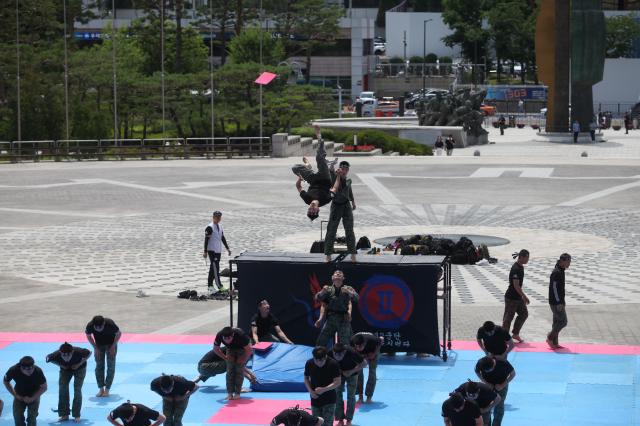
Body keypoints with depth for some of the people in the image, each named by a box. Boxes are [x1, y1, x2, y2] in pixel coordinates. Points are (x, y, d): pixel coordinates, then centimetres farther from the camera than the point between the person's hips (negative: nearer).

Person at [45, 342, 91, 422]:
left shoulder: (78, 352, -39)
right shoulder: (56, 355, -35)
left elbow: (89, 353, -18)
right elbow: (48, 358, -12)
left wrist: (80, 363, -23)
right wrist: (60, 365, -19)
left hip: (79, 368, -2)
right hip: (65, 369, 2)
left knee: (77, 390, -11)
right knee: (62, 389, -9)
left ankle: (76, 415, -1)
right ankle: (64, 414, 2)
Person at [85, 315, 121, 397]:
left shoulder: (110, 324, -34)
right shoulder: (90, 326, -29)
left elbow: (118, 334, -15)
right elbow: (88, 335, -6)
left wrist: (113, 346, -16)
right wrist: (95, 347, -10)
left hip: (110, 345, -2)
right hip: (99, 345, 2)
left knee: (111, 366, -7)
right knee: (99, 366, -2)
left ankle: (107, 389, -1)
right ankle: (101, 388, 6)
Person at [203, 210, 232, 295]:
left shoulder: (220, 226, 14)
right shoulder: (210, 227, -11)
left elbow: (223, 238, 21)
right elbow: (206, 240, -13)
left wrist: (227, 248, 18)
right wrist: (205, 252, -15)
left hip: (218, 250, 8)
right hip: (212, 250, -8)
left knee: (213, 268, 11)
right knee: (215, 268, -11)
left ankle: (210, 285, 17)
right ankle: (219, 286, -15)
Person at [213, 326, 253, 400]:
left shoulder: (240, 335, -41)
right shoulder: (219, 335, -31)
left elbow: (249, 350, -29)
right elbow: (216, 349, -10)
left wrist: (243, 359, -19)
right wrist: (225, 357, -10)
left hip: (242, 349, -3)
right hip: (230, 349, 3)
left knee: (239, 371, -12)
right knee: (230, 371, -9)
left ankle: (237, 393, -8)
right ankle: (230, 393, -7)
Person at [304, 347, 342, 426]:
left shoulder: (333, 364, -17)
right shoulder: (309, 364, -7)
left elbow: (337, 382, -14)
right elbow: (306, 378, 8)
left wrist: (324, 389, -26)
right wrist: (310, 391, -9)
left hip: (329, 401, -3)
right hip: (315, 400, 3)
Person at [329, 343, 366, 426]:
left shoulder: (351, 353, -36)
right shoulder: (330, 354, -30)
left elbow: (364, 363, -24)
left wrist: (351, 371, -28)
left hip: (351, 373, -2)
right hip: (338, 373, 2)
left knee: (351, 396, -1)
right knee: (337, 395, -2)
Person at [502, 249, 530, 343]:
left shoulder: (521, 267, 9)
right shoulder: (515, 269, -23)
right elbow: (516, 285, -26)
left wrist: (522, 296, 23)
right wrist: (524, 296, -24)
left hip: (518, 297, 10)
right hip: (511, 297, -10)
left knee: (524, 314, 12)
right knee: (508, 317, 0)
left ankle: (515, 334, 21)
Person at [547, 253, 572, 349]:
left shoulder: (561, 271, 13)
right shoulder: (556, 272, -18)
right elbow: (554, 287, -21)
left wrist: (562, 301, 21)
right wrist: (559, 302, -21)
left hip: (559, 302, 10)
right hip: (556, 303, -10)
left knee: (557, 322, 12)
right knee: (563, 321, -8)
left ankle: (554, 343, 16)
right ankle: (550, 337, 2)